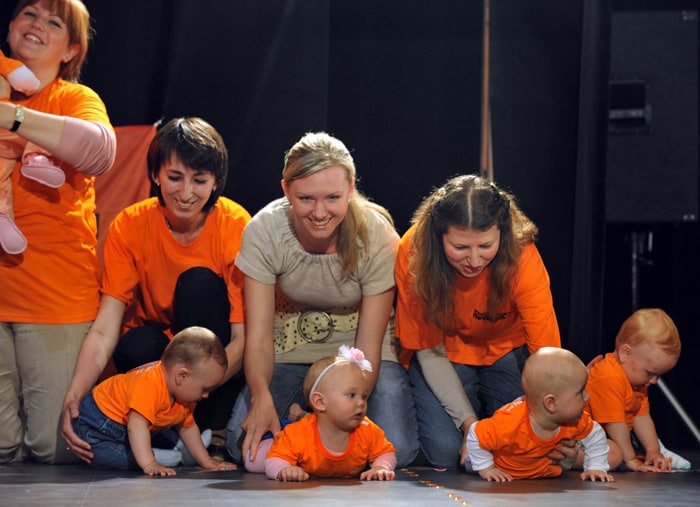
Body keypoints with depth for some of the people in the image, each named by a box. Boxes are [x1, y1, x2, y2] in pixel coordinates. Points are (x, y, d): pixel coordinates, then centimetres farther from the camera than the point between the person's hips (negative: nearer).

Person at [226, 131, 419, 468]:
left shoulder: (377, 236, -23)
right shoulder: (264, 231, -21)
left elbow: (367, 346, -21)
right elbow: (259, 335, -21)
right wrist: (262, 398, -41)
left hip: (355, 344, 0)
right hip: (292, 347, 1)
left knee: (396, 450, -22)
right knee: (245, 446, -21)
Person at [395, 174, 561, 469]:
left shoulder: (523, 257, -29)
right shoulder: (414, 251, -27)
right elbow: (429, 350, -17)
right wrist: (467, 420, -27)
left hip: (507, 349, 0)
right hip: (445, 354, 0)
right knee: (446, 452, -20)